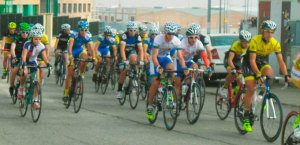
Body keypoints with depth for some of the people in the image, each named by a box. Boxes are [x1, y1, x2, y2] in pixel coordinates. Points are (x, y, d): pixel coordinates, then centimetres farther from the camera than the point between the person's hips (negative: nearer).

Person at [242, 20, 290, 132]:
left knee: (270, 74, -30)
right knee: (250, 90, -14)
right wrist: (258, 75, -44)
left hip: (263, 63, 4)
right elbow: (252, 61, -32)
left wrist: (286, 75, -30)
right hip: (249, 64, -4)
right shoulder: (255, 41, -27)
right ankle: (246, 117, -4)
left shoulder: (275, 43, -15)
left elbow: (280, 61, -16)